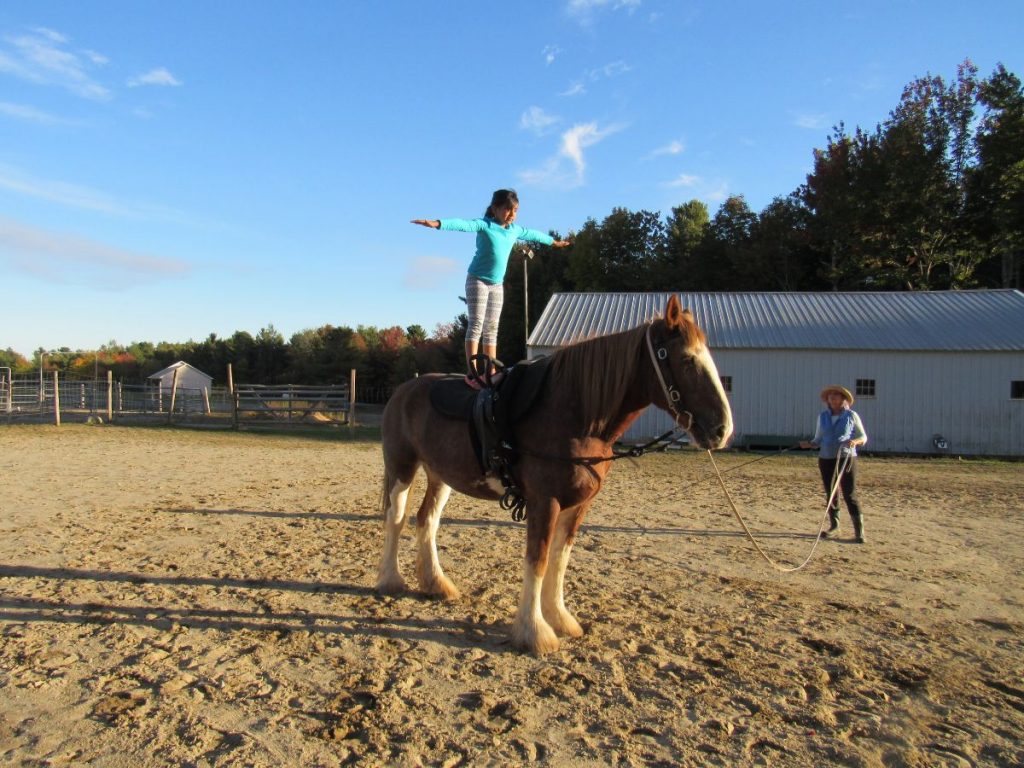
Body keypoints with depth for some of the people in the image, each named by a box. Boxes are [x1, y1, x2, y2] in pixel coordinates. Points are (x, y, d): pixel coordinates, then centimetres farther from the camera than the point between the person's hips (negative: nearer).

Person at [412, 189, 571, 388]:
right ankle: (472, 372, -15)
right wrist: (437, 223, -43)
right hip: (478, 280, -6)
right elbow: (463, 224, -26)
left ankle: (490, 372, 9)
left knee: (492, 328, 7)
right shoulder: (484, 225, -10)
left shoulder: (515, 230, 10)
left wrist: (554, 242, 43)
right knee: (476, 324, -12)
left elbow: (533, 235, 27)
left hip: (497, 284, 6)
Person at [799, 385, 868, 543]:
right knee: (830, 493, 10)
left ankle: (859, 530, -5)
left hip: (846, 459, -4)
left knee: (850, 494, -8)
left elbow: (863, 437, 4)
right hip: (826, 459, 4)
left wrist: (855, 441, -18)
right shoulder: (822, 416, 8)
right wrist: (809, 444, -9)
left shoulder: (851, 415, 0)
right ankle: (834, 524, 25)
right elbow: (818, 440, 12)